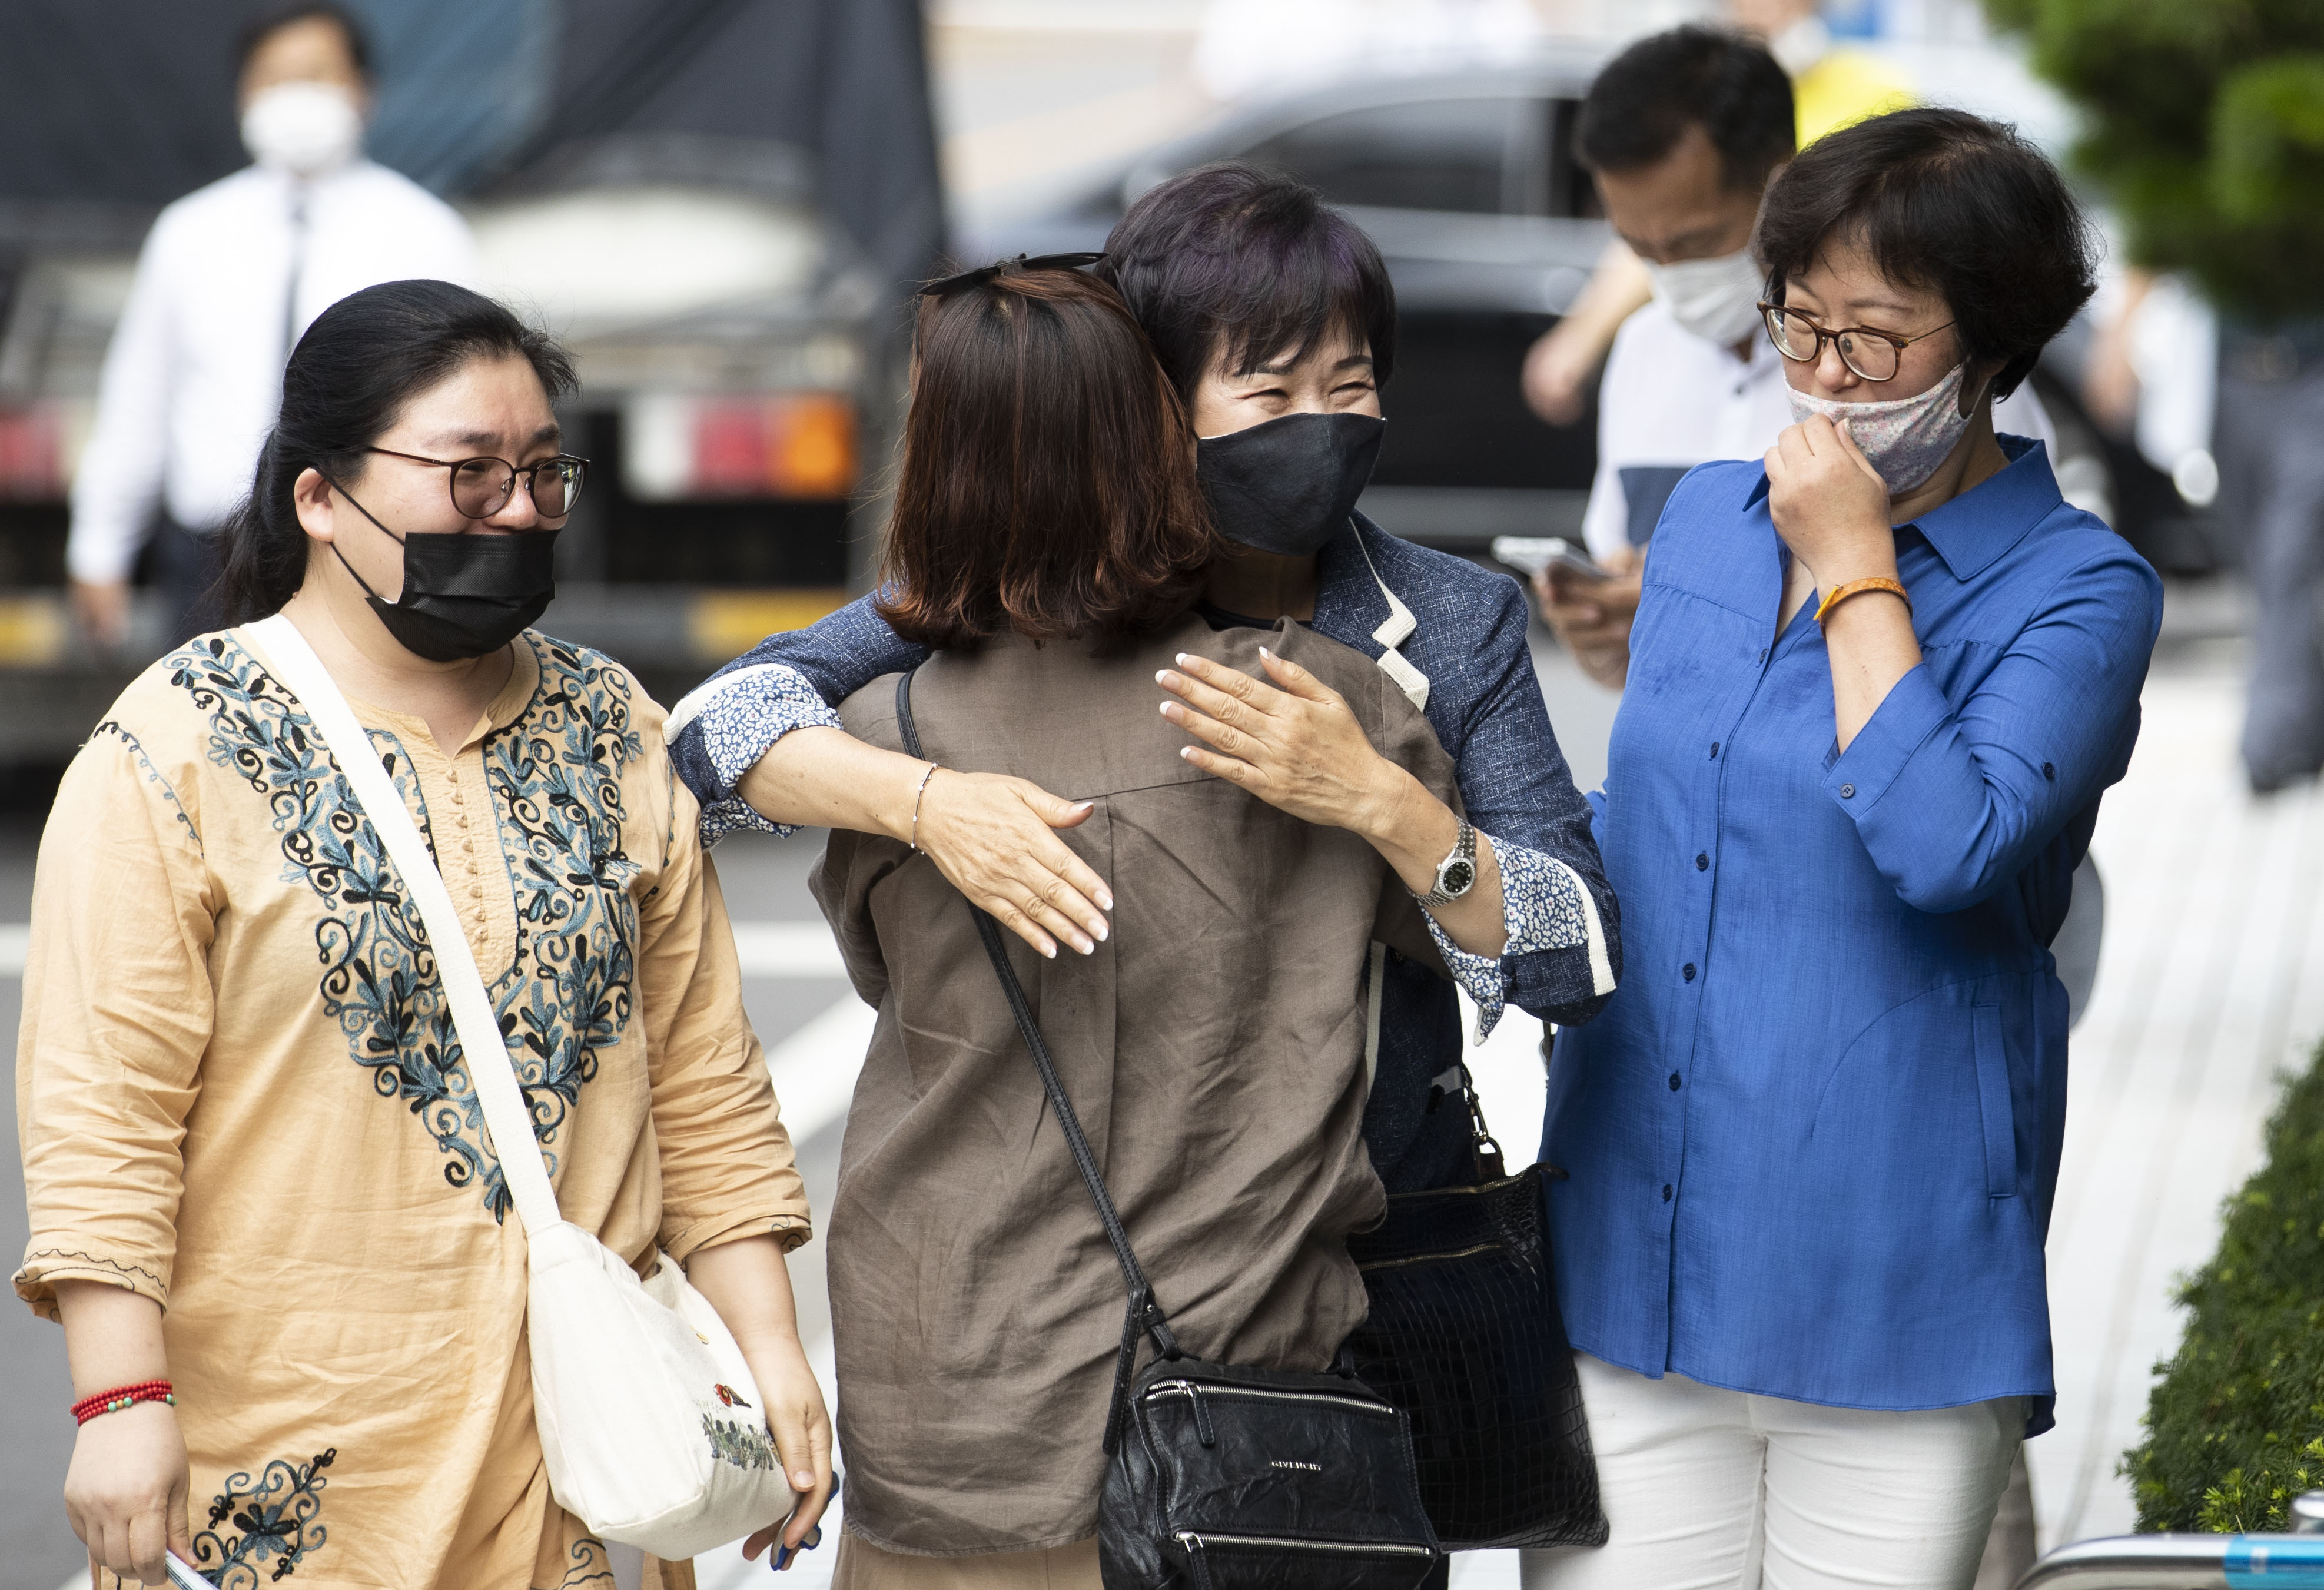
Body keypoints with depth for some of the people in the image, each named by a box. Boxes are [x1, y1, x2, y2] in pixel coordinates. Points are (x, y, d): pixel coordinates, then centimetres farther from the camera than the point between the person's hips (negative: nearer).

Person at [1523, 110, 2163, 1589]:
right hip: (1631, 1244, 5)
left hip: (1887, 1268, -5)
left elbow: (1946, 845, -23)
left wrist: (1855, 574, -15)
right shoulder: (1709, 517, 12)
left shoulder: (2078, 590, -7)